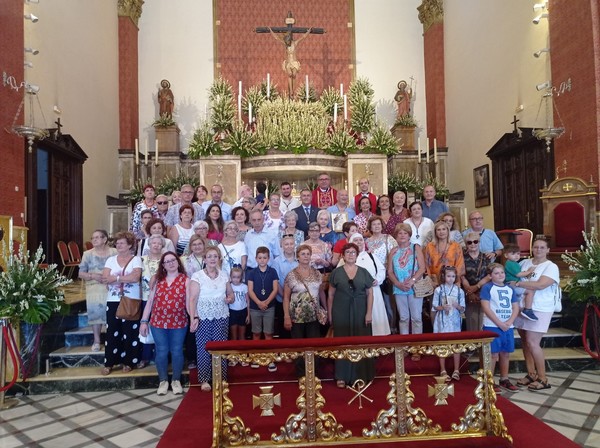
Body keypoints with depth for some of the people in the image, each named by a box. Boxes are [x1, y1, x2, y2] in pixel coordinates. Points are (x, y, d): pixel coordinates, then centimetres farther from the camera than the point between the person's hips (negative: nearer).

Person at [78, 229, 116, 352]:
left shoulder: (114, 252, 6)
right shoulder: (88, 254, 9)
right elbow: (81, 273, 7)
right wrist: (92, 276, -10)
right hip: (94, 288, 1)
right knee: (95, 310, -8)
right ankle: (97, 340, 5)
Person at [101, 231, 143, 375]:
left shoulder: (136, 260, -2)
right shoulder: (111, 260, 9)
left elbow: (135, 278, -18)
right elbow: (105, 279, -4)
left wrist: (115, 278, -12)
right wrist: (126, 278, -13)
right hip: (113, 301, 3)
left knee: (130, 332, 3)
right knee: (112, 332, 5)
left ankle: (128, 362, 15)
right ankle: (109, 363, 13)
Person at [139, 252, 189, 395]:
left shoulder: (185, 280, -1)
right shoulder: (157, 279, 6)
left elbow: (189, 302, -6)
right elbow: (150, 301, 7)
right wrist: (144, 321, 3)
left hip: (179, 323, -2)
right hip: (158, 322, 2)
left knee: (177, 351, 7)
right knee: (161, 351, 7)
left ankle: (176, 380, 22)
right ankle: (163, 381, 22)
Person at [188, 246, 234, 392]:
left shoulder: (223, 275, 9)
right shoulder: (197, 276, -4)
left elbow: (231, 294, 18)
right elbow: (192, 299, -9)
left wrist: (229, 298, -5)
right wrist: (193, 318, -18)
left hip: (221, 317, 3)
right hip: (203, 318, -3)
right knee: (203, 347, 1)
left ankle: (221, 378, 15)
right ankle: (204, 380, 13)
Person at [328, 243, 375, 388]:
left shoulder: (363, 272, 3)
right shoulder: (336, 272, 1)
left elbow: (370, 293, 3)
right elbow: (330, 294, 4)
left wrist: (369, 313, -5)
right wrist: (330, 314, 1)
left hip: (360, 312, 1)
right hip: (341, 312, -1)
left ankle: (360, 374, 18)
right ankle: (342, 376, 14)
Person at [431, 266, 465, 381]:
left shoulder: (459, 291, 1)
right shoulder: (438, 290, -3)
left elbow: (463, 309, 3)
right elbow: (434, 307, -2)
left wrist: (457, 306, -17)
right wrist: (442, 307, -20)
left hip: (455, 321, 1)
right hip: (442, 321, -1)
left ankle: (456, 370, 17)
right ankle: (443, 370, 15)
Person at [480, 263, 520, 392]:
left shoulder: (510, 289, 12)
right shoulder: (487, 287, -5)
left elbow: (516, 308, 10)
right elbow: (486, 308, -12)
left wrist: (509, 322, -7)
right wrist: (499, 323, -15)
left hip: (508, 327, 6)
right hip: (492, 326, -6)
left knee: (505, 354, 12)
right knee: (493, 354, -3)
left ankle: (504, 380, 25)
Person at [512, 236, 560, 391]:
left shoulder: (551, 267, -8)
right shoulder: (524, 262, 9)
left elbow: (540, 285, -21)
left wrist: (518, 283, -16)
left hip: (540, 310, -6)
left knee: (532, 343, -9)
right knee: (525, 342, 10)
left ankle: (543, 379, 5)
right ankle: (531, 374, 22)